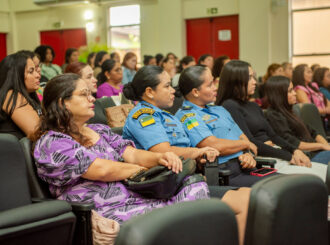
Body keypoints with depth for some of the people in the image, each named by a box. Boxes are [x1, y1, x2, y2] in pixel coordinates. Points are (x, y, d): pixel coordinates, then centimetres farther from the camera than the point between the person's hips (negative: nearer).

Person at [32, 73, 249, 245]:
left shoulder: (100, 131, 22)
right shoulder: (51, 143, -4)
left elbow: (133, 154, 13)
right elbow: (103, 170, -14)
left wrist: (160, 157, -9)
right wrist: (141, 170, 1)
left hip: (137, 196, 8)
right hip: (109, 212, -7)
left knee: (198, 189, -15)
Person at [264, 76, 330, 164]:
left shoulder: (288, 111, 21)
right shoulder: (273, 116, -9)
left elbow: (312, 132, 20)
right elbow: (292, 144, -15)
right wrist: (322, 145, -10)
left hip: (315, 151, 9)